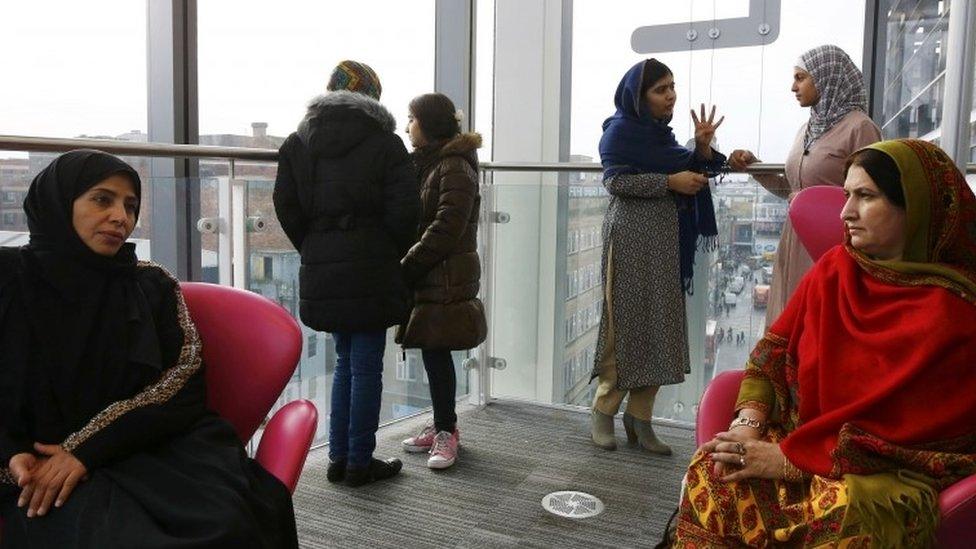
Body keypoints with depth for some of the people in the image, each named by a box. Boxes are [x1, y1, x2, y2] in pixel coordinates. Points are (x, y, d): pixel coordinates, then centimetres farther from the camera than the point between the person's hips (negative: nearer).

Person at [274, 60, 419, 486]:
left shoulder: (297, 142, 8)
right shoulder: (385, 142, -4)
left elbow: (286, 206, 4)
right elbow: (404, 210, -10)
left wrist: (313, 250, 12)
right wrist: (391, 255, 5)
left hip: (321, 271, 5)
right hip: (371, 271, -4)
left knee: (345, 362, 16)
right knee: (366, 366, 4)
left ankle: (339, 457, 20)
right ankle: (360, 462, 11)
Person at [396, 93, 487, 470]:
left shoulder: (454, 167, -11)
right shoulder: (428, 164, 18)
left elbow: (447, 227, -19)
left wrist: (409, 264, -15)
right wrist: (409, 262, 7)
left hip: (446, 278, -8)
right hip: (428, 276, 8)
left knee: (436, 351, -5)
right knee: (432, 351, 12)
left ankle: (446, 430, 8)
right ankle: (443, 425, 23)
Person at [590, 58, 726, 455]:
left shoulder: (661, 132, 18)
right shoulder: (620, 130, -4)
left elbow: (686, 174, 21)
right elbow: (615, 180, -14)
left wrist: (702, 148, 4)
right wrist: (669, 182, -17)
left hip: (667, 238, 7)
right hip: (632, 236, -7)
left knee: (660, 324, 3)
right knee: (627, 321, -6)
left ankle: (639, 418, 8)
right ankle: (603, 411, 7)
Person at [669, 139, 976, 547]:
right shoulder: (836, 268, 4)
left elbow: (898, 426, -17)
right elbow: (774, 350, 5)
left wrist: (787, 459, -19)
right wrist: (748, 423, -12)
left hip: (902, 468, -4)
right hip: (805, 435, 5)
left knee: (845, 512, -37)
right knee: (711, 469, -23)